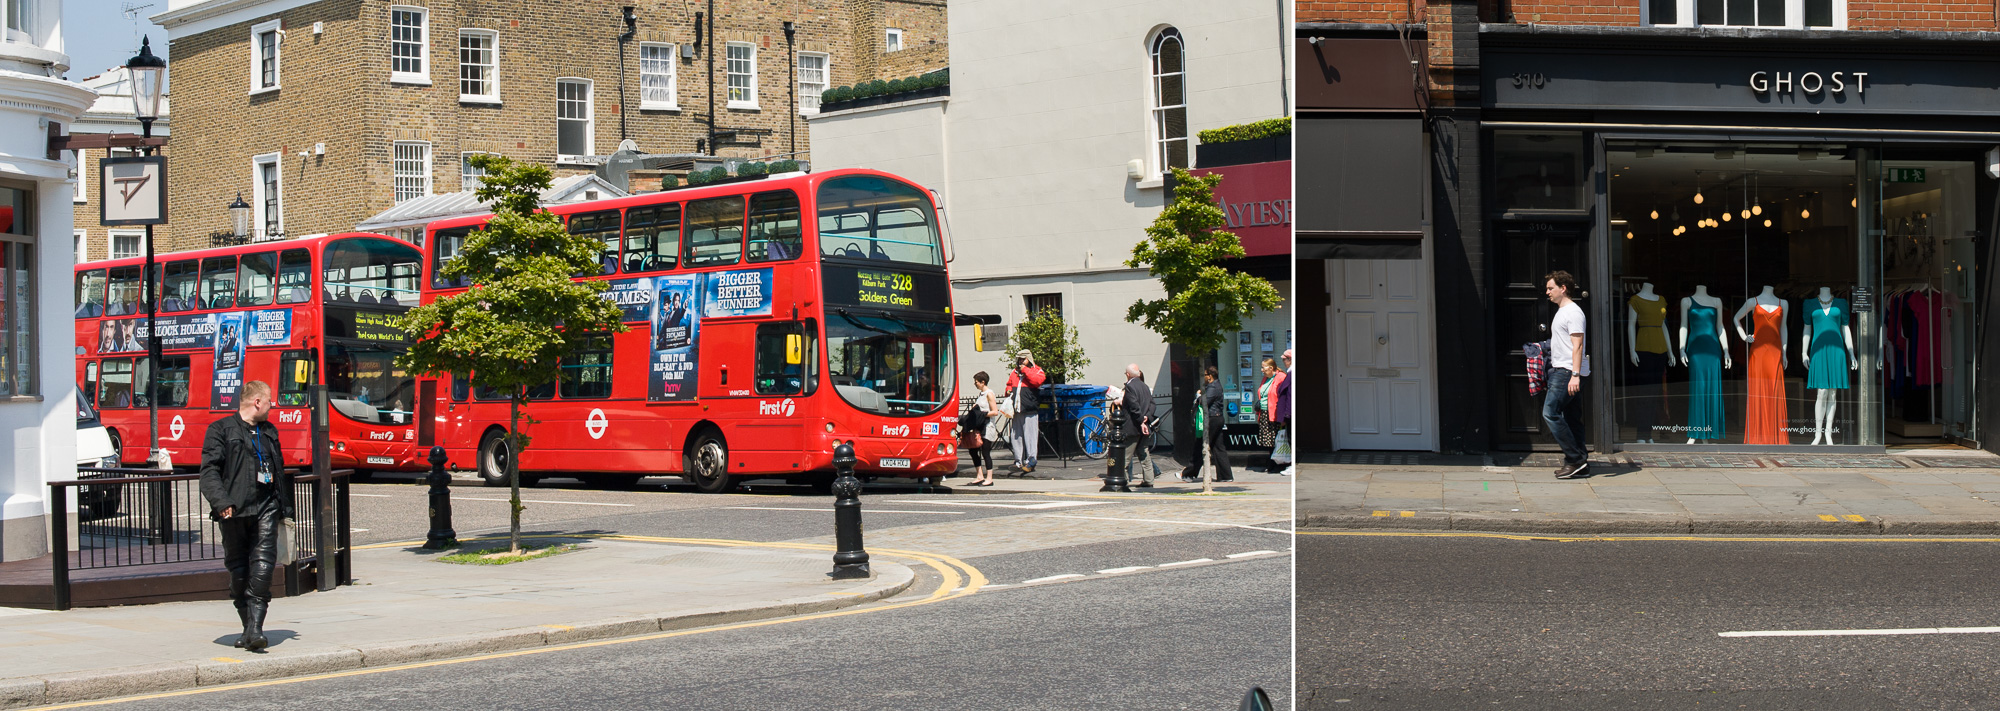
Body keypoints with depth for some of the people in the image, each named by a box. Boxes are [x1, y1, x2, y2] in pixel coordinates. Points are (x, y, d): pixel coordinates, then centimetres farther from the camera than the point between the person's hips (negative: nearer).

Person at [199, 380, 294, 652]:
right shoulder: (221, 430, 3)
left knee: (262, 567, -12)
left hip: (265, 508, 3)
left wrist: (285, 507, 26)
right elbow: (209, 470, -7)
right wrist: (220, 501, -20)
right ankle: (250, 627, 16)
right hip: (234, 511, -3)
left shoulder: (269, 431, 21)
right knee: (239, 571, 4)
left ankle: (255, 630, -15)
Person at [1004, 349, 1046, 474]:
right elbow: (1009, 384, 33)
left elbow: (1037, 380, -17)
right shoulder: (1015, 372, 19)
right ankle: (1018, 462, 14)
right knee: (1016, 436, 7)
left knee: (1029, 435, -9)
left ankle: (1030, 462, -7)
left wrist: (1025, 370, -10)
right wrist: (1008, 390, 10)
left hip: (1030, 410, -6)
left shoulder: (1036, 371, 3)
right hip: (1017, 410, 6)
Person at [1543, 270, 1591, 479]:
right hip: (1560, 370, 10)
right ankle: (1578, 463, 10)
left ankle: (1575, 459, -12)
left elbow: (1577, 345, -19)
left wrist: (1575, 375, -25)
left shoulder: (1573, 312, -12)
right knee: (1572, 418, 9)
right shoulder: (1561, 311, 20)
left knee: (1550, 412, -14)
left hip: (1568, 372, -10)